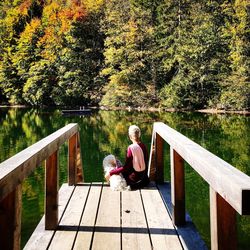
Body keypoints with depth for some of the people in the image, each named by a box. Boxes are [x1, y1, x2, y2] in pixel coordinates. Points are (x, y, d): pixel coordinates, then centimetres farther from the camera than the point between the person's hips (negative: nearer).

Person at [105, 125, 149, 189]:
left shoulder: (131, 148, -23)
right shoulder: (143, 146, -6)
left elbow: (126, 167, -23)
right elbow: (146, 159, 7)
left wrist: (110, 173, -19)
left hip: (135, 177, -6)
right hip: (144, 175, 6)